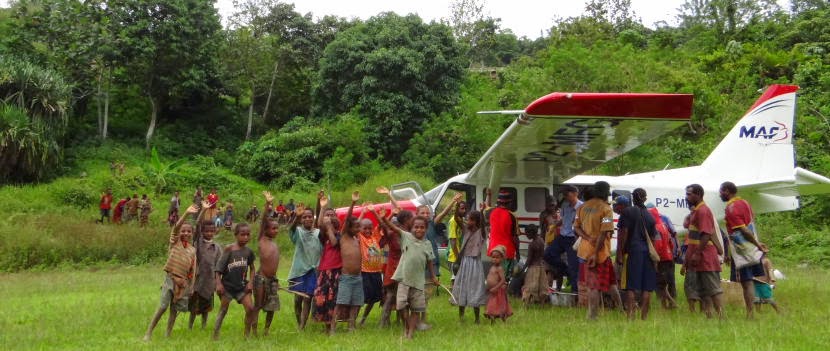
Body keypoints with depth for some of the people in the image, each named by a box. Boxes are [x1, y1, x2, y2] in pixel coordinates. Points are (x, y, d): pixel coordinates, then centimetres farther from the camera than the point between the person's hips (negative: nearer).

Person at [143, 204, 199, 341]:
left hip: (183, 282, 3)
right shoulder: (175, 242, 0)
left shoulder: (193, 250, 8)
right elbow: (176, 227, -18)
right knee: (163, 307, -8)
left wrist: (191, 287, 6)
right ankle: (148, 332, 2)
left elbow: (193, 270, 10)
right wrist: (186, 213, -32)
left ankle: (167, 335, 15)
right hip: (171, 278, -3)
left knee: (174, 309, 6)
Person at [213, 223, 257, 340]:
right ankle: (215, 335, 13)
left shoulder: (248, 251, 1)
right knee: (223, 310, 4)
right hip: (227, 285, -3)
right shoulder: (229, 249, -11)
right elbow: (219, 267, -10)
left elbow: (252, 268, 12)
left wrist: (250, 282, 1)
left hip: (242, 286, 3)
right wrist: (218, 283, -15)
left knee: (250, 308, -7)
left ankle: (247, 334, 7)